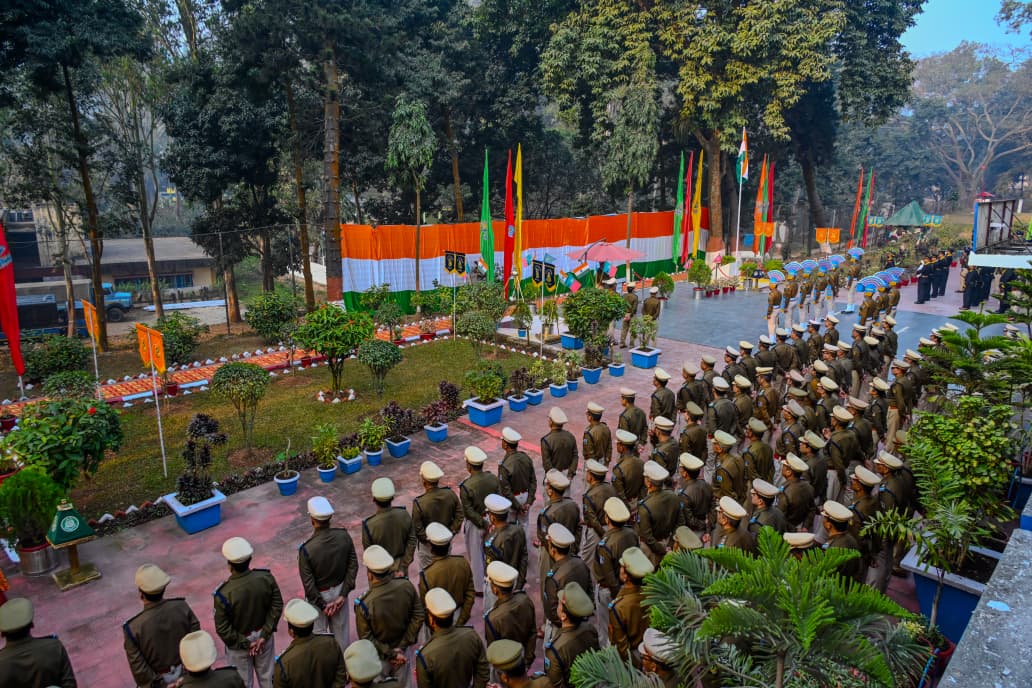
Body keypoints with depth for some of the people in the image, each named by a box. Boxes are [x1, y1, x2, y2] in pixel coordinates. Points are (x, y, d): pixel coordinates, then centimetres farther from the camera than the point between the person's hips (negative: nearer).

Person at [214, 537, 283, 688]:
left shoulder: (224, 593, -30)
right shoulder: (266, 578, -21)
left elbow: (222, 628, -20)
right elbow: (277, 607, -13)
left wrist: (244, 643, -9)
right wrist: (265, 634, -7)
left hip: (238, 642, -2)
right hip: (264, 635, 2)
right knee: (267, 675, 24)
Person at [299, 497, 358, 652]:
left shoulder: (306, 549, -30)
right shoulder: (344, 536, -20)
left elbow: (308, 583, -21)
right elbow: (353, 566, -12)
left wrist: (322, 605, -9)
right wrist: (343, 594, -6)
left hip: (319, 595, -3)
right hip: (339, 589, 3)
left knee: (319, 631, 21)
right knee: (340, 626, 25)